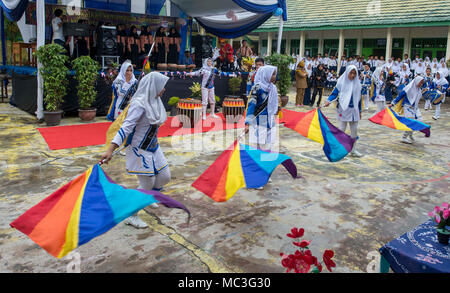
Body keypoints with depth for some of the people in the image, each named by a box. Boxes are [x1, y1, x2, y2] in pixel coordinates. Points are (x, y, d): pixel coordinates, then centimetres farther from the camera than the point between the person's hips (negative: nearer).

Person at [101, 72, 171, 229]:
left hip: (153, 147, 9)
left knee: (164, 177, 13)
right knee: (147, 184, -3)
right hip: (140, 150, -8)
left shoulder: (154, 101, 4)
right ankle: (131, 216, 15)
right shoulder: (139, 104, -23)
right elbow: (126, 127, -31)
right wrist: (110, 149, -37)